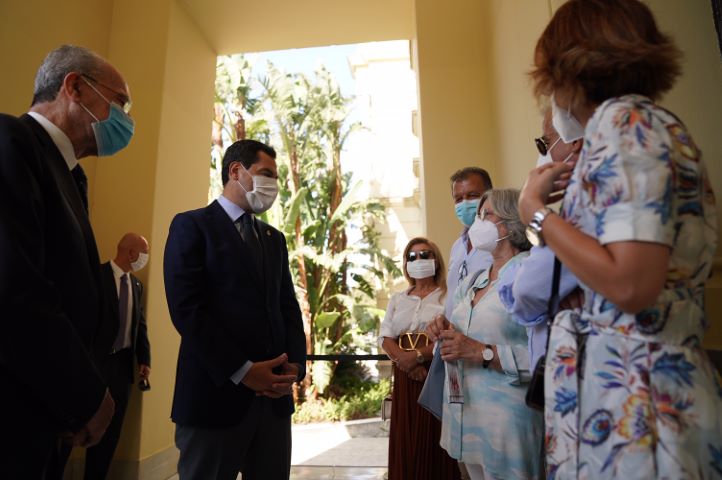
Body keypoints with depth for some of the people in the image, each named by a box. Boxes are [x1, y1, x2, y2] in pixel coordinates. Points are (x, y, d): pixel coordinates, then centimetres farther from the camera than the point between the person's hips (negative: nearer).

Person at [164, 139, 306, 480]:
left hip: (274, 394, 6)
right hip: (216, 392, -5)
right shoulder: (192, 225, -2)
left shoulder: (275, 239, 17)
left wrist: (295, 364, -4)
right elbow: (186, 309, -12)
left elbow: (288, 308, 12)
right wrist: (242, 371, -15)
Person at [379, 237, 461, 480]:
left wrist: (418, 355, -19)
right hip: (404, 375, 4)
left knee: (435, 440, 0)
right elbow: (385, 337, 6)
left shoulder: (447, 297, 0)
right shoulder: (397, 299, 13)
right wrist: (403, 359, -12)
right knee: (404, 440, 8)